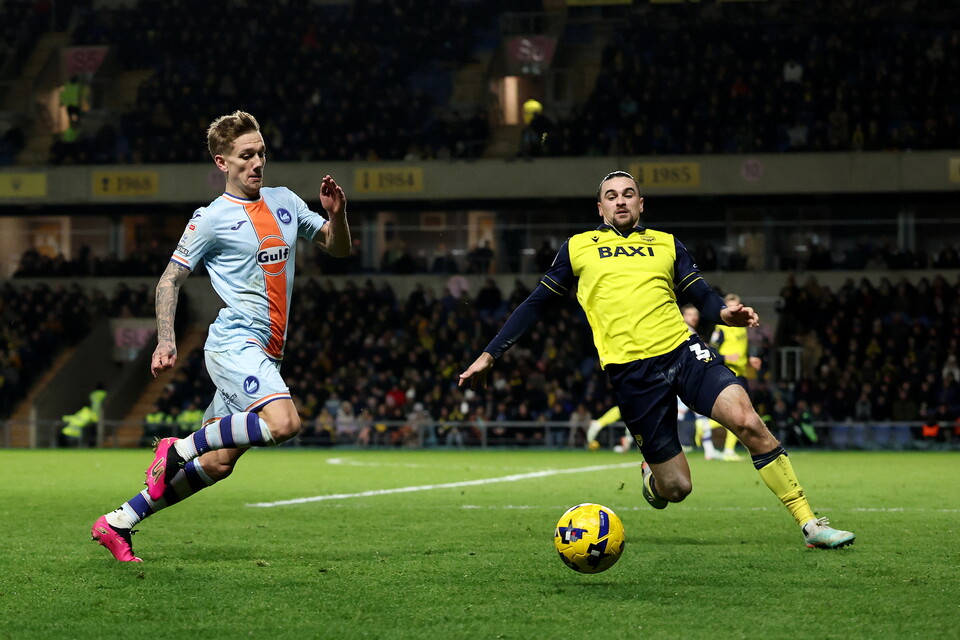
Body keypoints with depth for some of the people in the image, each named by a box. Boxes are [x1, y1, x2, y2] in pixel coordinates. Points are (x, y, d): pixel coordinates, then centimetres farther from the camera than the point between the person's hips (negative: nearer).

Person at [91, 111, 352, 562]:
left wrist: (336, 215, 1)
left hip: (266, 352, 7)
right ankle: (179, 448, -12)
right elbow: (170, 278, 1)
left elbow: (337, 248, 22)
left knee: (218, 463, 6)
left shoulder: (285, 202, 15)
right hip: (234, 342, -7)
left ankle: (118, 523, 15)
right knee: (284, 423, -30)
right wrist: (166, 340, -12)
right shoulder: (212, 218, -3)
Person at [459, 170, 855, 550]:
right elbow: (536, 304, 19)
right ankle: (652, 476, 35)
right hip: (630, 372, -1)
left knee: (747, 422, -24)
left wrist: (725, 313, -11)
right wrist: (489, 356, 14)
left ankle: (809, 523, -17)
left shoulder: (666, 244, 18)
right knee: (676, 488, -5)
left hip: (682, 350, 1)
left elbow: (703, 298, 13)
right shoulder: (578, 248, 15)